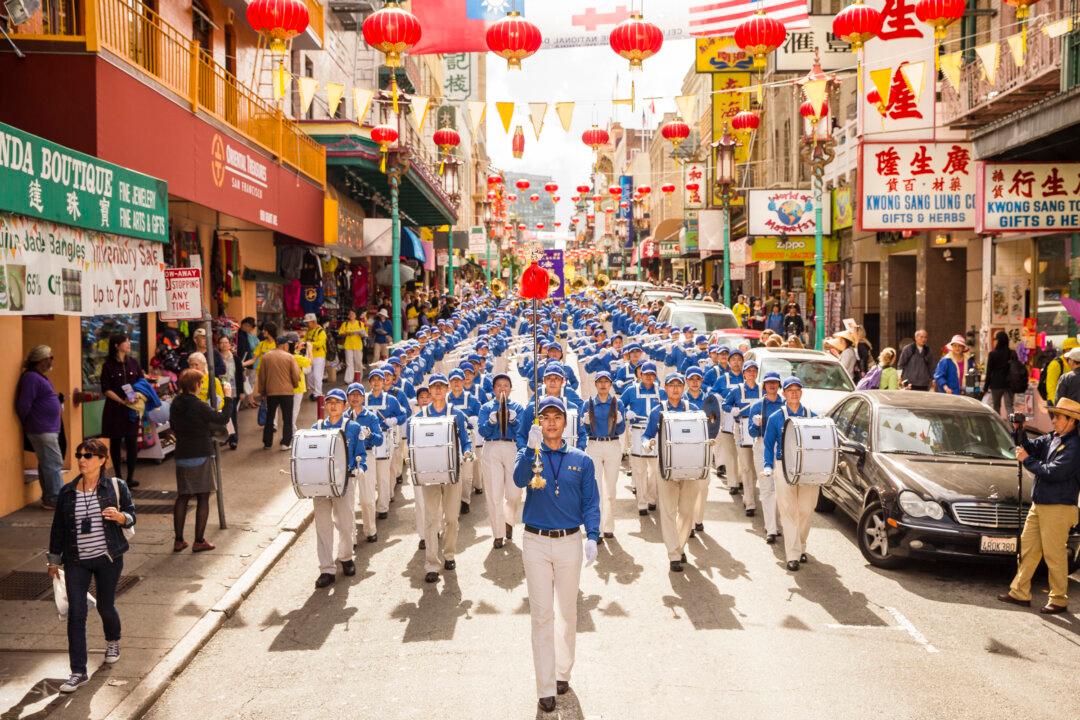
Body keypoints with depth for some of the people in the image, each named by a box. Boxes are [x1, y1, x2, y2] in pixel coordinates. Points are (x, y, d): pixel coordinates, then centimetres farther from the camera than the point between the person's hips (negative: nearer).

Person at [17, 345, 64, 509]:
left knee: (47, 464, 13)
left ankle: (49, 499, 19)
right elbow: (23, 405, -19)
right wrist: (29, 424, -6)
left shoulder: (40, 377, 16)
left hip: (48, 429, 10)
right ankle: (56, 500, -5)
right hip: (42, 430, -10)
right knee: (54, 464, -8)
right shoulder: (31, 377, -15)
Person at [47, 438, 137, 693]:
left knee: (105, 606, 12)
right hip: (76, 561, 1)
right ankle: (78, 673, 2)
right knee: (76, 614, -4)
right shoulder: (67, 492, 2)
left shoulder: (116, 486, -4)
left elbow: (131, 517, 0)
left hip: (108, 558, -1)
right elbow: (58, 527, 10)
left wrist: (119, 516, -23)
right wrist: (54, 560, 13)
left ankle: (113, 642, 46)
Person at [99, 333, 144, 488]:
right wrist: (122, 401, -16)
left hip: (132, 408, 2)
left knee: (132, 442, -1)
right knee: (115, 442, 6)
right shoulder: (108, 365, -3)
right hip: (114, 408, -2)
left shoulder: (133, 363, 7)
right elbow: (106, 390, -6)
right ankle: (118, 476, 16)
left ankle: (130, 477, 7)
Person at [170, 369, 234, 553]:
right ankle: (199, 541, 4)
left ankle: (178, 540, 14)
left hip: (182, 456, 6)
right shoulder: (199, 406, -18)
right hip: (201, 456, -6)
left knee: (182, 497, 13)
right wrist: (228, 397, -6)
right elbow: (223, 418, -14)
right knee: (203, 498, 3)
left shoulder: (176, 404, 3)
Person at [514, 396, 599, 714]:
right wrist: (532, 448, -35)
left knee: (567, 612, 12)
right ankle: (546, 688, 6)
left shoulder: (581, 460, 3)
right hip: (536, 543, -1)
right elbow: (519, 480, -20)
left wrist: (592, 537, -10)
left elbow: (591, 502, 2)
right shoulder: (529, 454, 2)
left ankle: (563, 673, 30)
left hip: (570, 542, 1)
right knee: (542, 615, 1)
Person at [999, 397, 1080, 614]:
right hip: (1038, 505, 9)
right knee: (1028, 548, 11)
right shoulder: (1051, 438, 11)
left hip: (1058, 508, -8)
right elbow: (1031, 447, 11)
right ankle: (1020, 593, 18)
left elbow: (1052, 472, -21)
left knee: (1055, 555, -1)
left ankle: (1059, 600, 11)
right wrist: (1020, 431, -5)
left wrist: (1027, 460, -11)